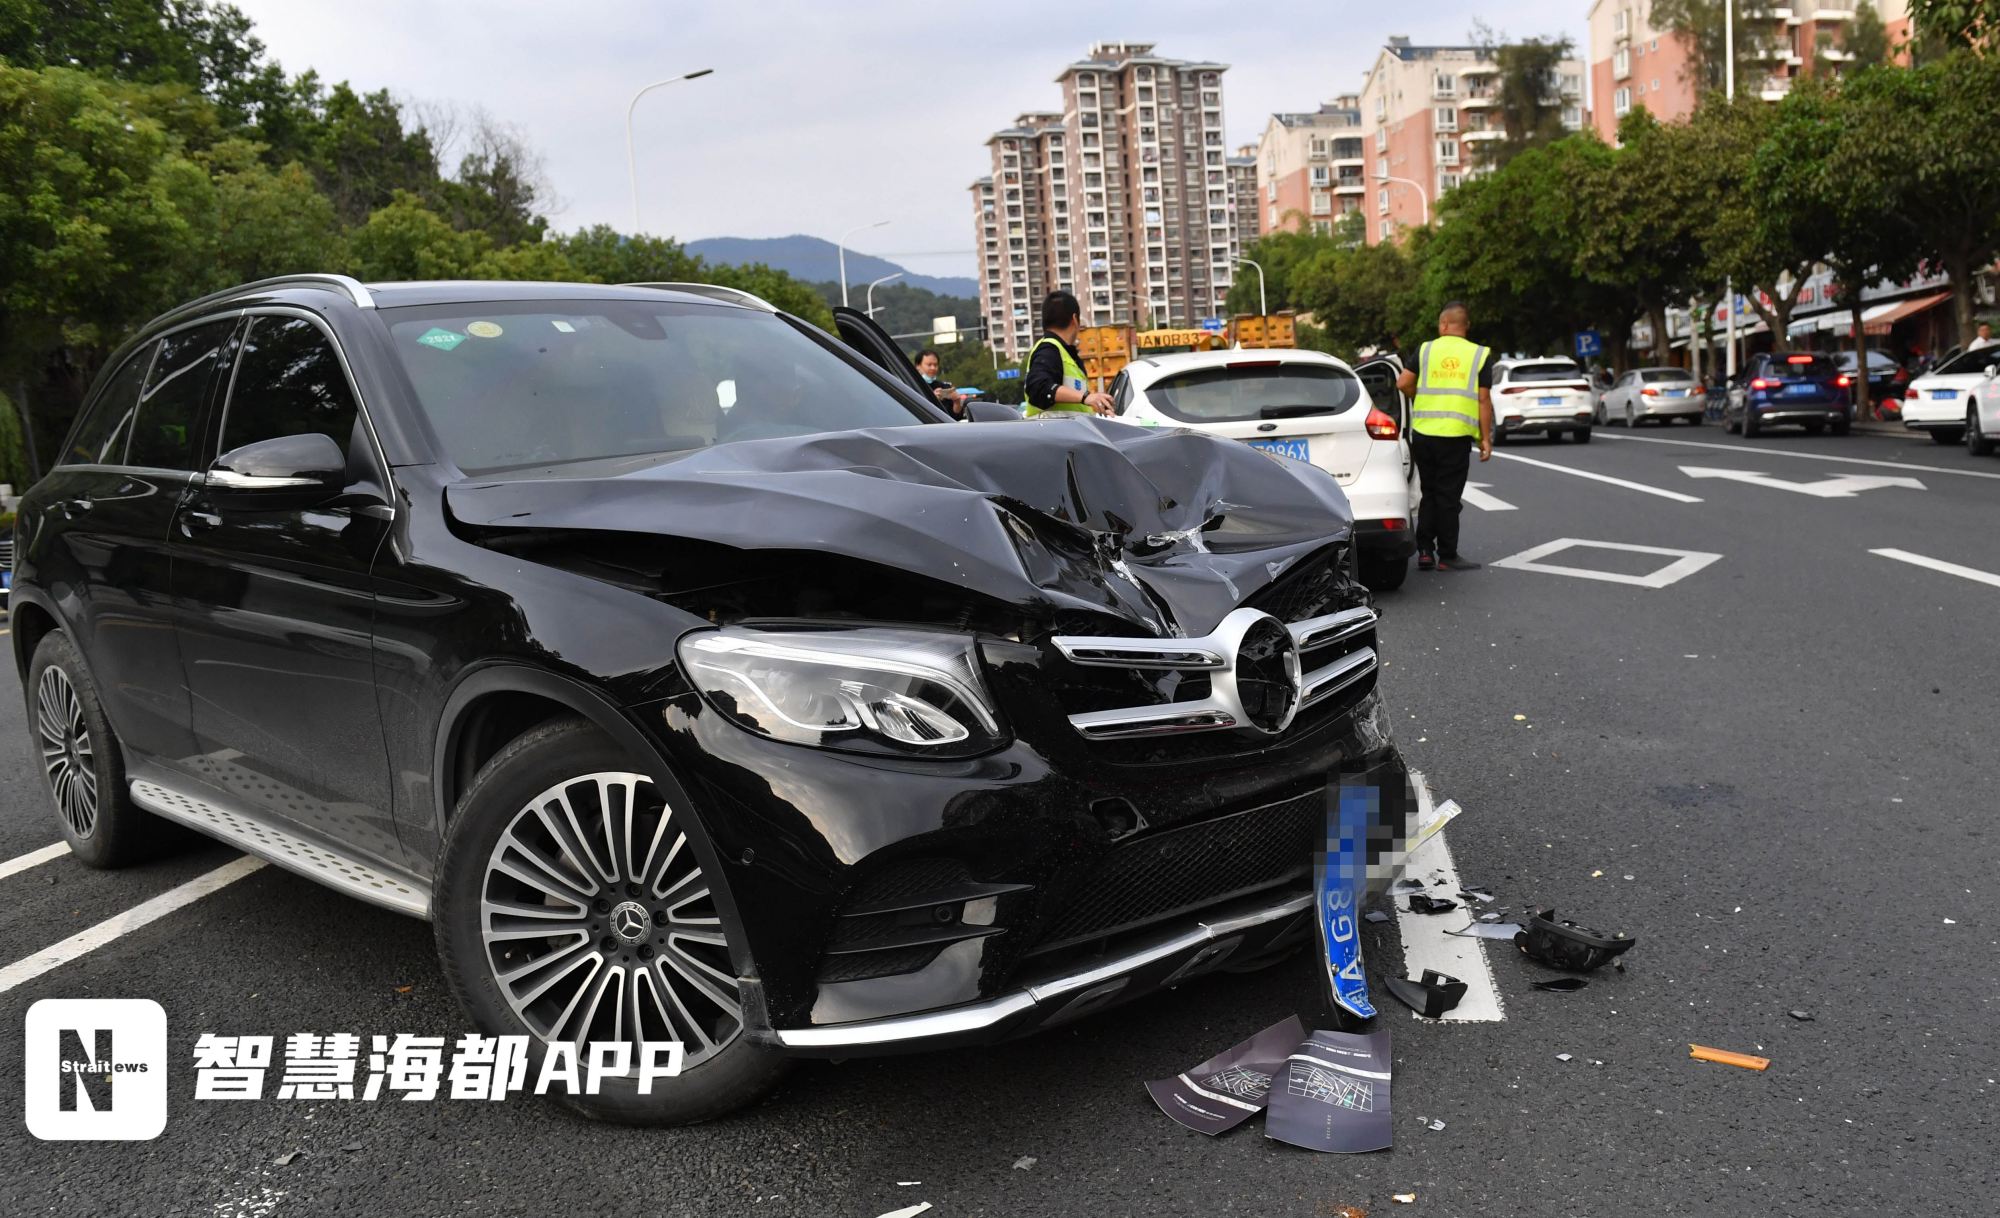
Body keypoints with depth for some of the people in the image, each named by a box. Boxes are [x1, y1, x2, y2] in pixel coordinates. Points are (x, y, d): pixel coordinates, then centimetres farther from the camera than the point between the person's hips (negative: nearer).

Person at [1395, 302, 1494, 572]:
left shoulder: (1425, 350, 5)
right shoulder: (1480, 355, 2)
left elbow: (1403, 383, -2)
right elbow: (1484, 400, -2)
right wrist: (1486, 439, 2)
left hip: (1423, 432, 2)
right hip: (1456, 436, -2)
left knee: (1429, 494, 14)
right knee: (1448, 497, 3)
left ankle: (1425, 552, 13)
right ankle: (1447, 556, 7)